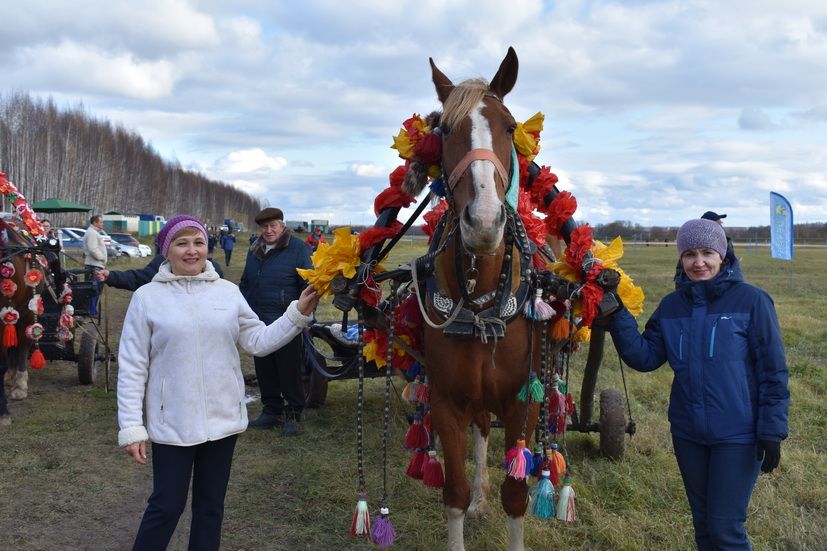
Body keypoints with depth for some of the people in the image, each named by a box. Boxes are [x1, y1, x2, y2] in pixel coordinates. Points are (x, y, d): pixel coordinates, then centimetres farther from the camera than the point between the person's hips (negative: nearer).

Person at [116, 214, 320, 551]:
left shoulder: (228, 292, 3)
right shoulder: (147, 297, -5)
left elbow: (259, 341, 4)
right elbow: (132, 368, -5)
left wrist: (298, 314, -7)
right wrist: (131, 427, -8)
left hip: (223, 418, 3)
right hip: (172, 423, -3)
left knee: (211, 504, 16)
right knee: (167, 505, 5)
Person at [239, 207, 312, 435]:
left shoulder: (298, 249, -6)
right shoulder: (255, 250, 14)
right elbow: (245, 283, 22)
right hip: (259, 322, 6)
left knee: (289, 371, 1)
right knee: (264, 371, 13)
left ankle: (293, 414, 13)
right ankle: (271, 410, 26)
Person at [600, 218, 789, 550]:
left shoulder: (751, 300, -10)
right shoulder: (672, 305, 3)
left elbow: (773, 370, -8)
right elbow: (645, 357, -2)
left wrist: (772, 430, -11)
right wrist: (618, 321, -15)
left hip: (737, 435, -5)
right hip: (687, 432, 5)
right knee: (703, 523, 18)